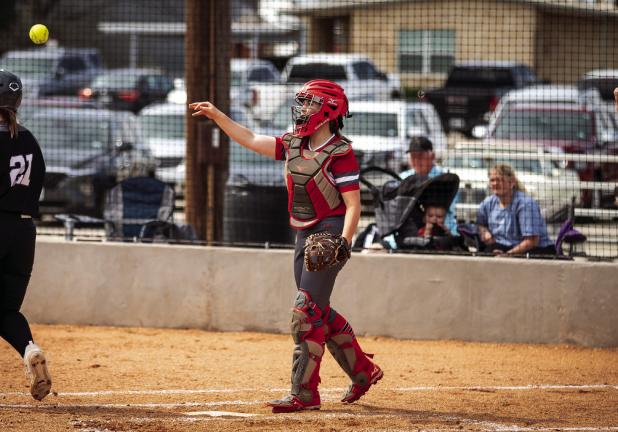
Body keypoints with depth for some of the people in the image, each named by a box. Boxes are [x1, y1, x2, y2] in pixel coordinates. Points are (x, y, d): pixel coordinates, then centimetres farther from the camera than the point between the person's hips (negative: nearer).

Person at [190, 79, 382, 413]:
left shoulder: (340, 153, -14)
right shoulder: (294, 145, 9)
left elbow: (353, 205, -16)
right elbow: (251, 140, 16)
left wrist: (344, 242, -28)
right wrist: (216, 116, 12)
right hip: (304, 235, 8)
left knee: (306, 312, -12)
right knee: (319, 312, 12)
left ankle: (304, 393, -10)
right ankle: (363, 371, 27)